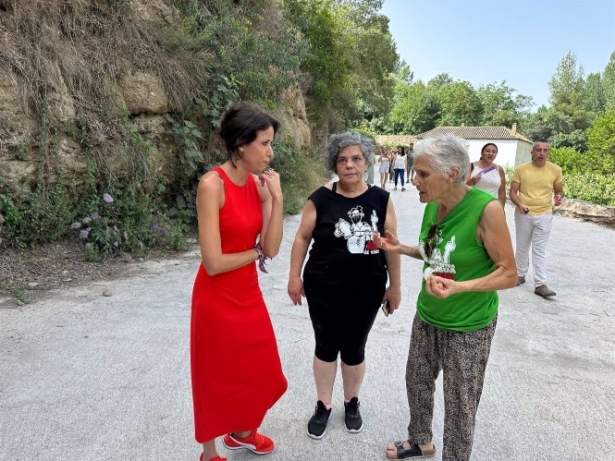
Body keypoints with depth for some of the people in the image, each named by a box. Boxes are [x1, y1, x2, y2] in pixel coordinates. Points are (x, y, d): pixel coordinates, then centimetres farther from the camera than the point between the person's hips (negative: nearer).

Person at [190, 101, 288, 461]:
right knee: (218, 377, 12)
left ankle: (242, 432, 48)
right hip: (217, 299, -7)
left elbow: (272, 248, -6)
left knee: (257, 370, 21)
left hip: (249, 294, 7)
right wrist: (255, 251, -8)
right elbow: (214, 262, -24)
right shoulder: (212, 185, -22)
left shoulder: (259, 184, -1)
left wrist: (277, 198, -15)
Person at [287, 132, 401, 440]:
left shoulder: (381, 199, -3)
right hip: (324, 288, -1)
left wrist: (395, 285, 4)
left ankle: (352, 403, 39)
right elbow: (302, 238, 0)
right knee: (326, 347, 12)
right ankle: (323, 405, 33)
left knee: (354, 348, 15)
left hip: (367, 290, 1)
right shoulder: (320, 199, -7)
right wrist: (294, 275, -2)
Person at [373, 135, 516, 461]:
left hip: (468, 326, -6)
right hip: (427, 316, 7)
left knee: (459, 404, 11)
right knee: (417, 382, 22)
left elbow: (509, 273, -19)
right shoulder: (432, 205, -5)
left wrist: (459, 287, -32)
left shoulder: (486, 208, -25)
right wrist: (399, 248, -4)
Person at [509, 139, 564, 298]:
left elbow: (559, 190, 9)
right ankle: (520, 274, 32)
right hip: (523, 214, 0)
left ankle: (540, 284, 2)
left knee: (539, 250, 1)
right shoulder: (521, 169, -6)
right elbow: (513, 192, -4)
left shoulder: (555, 170, -2)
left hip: (544, 215, 0)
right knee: (522, 247, 14)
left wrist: (559, 196, -15)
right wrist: (519, 204, -23)